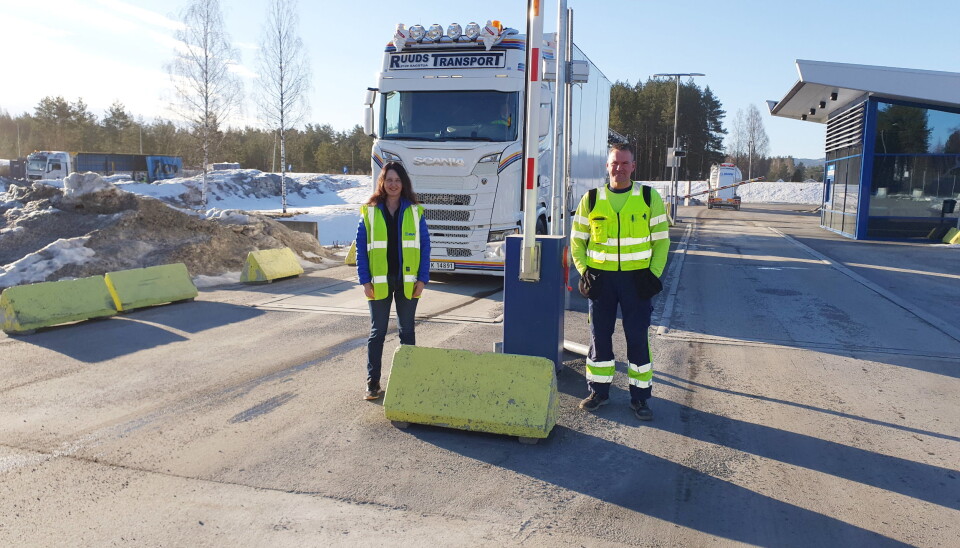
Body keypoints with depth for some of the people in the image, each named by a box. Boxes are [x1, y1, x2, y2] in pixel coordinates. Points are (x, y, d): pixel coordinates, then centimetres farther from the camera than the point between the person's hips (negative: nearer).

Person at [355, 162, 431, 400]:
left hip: (407, 282, 1)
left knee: (407, 330, 11)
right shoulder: (369, 211, 1)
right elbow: (361, 247, 1)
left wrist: (422, 278, -5)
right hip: (379, 282, -1)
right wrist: (365, 280, -6)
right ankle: (373, 383, 12)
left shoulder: (415, 211, 3)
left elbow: (425, 245, 3)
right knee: (377, 332, 5)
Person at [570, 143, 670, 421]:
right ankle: (599, 391, 21)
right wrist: (584, 272, -3)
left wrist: (653, 274, -4)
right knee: (599, 334, 7)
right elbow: (577, 239, 9)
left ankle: (640, 396, 14)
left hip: (637, 278, -1)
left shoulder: (650, 197, 2)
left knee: (637, 336, 2)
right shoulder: (591, 199, 4)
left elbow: (661, 239, 5)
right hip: (600, 277, 1)